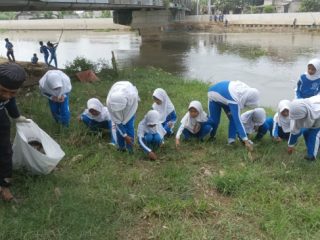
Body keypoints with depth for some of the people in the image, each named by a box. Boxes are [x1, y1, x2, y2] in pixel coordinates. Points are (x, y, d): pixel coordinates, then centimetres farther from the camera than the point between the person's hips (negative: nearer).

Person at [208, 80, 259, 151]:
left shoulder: (246, 90, -26)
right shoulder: (235, 100, -45)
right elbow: (238, 121, -43)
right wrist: (246, 141, -43)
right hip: (214, 94, -6)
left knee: (233, 118, -7)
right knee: (215, 120, -2)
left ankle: (231, 139, -2)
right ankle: (210, 136, 26)